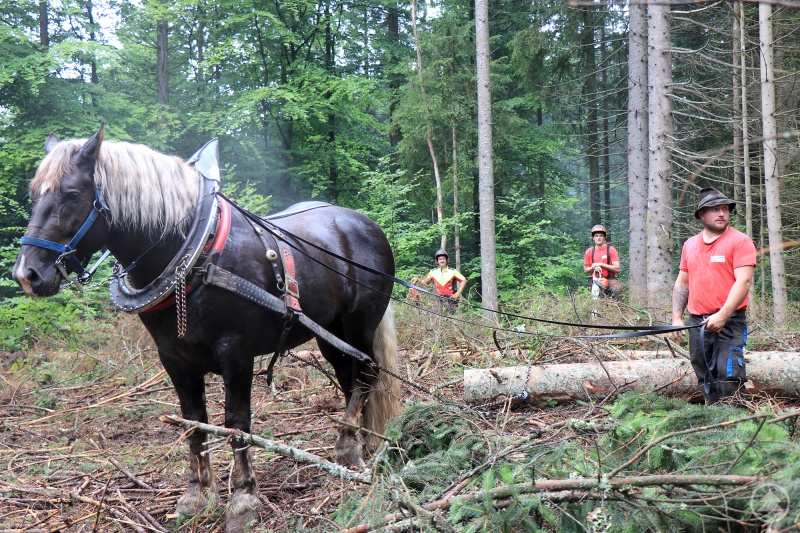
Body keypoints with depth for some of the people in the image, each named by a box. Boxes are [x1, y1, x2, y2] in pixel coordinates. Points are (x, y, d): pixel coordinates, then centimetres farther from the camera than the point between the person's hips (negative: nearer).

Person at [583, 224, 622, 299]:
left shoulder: (611, 249, 1)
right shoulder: (589, 251, 7)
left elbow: (617, 269, -7)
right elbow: (585, 270, 15)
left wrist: (601, 264, -13)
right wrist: (594, 267, -7)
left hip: (610, 279, -1)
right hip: (595, 279, 1)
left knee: (618, 288, -33)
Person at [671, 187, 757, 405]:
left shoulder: (740, 241, -4)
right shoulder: (690, 244, 14)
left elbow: (744, 281, -13)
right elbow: (682, 283, 19)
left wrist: (722, 315, -21)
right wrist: (677, 317, 10)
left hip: (729, 322, -6)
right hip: (697, 323, 6)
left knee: (728, 379, -11)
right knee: (706, 380, 11)